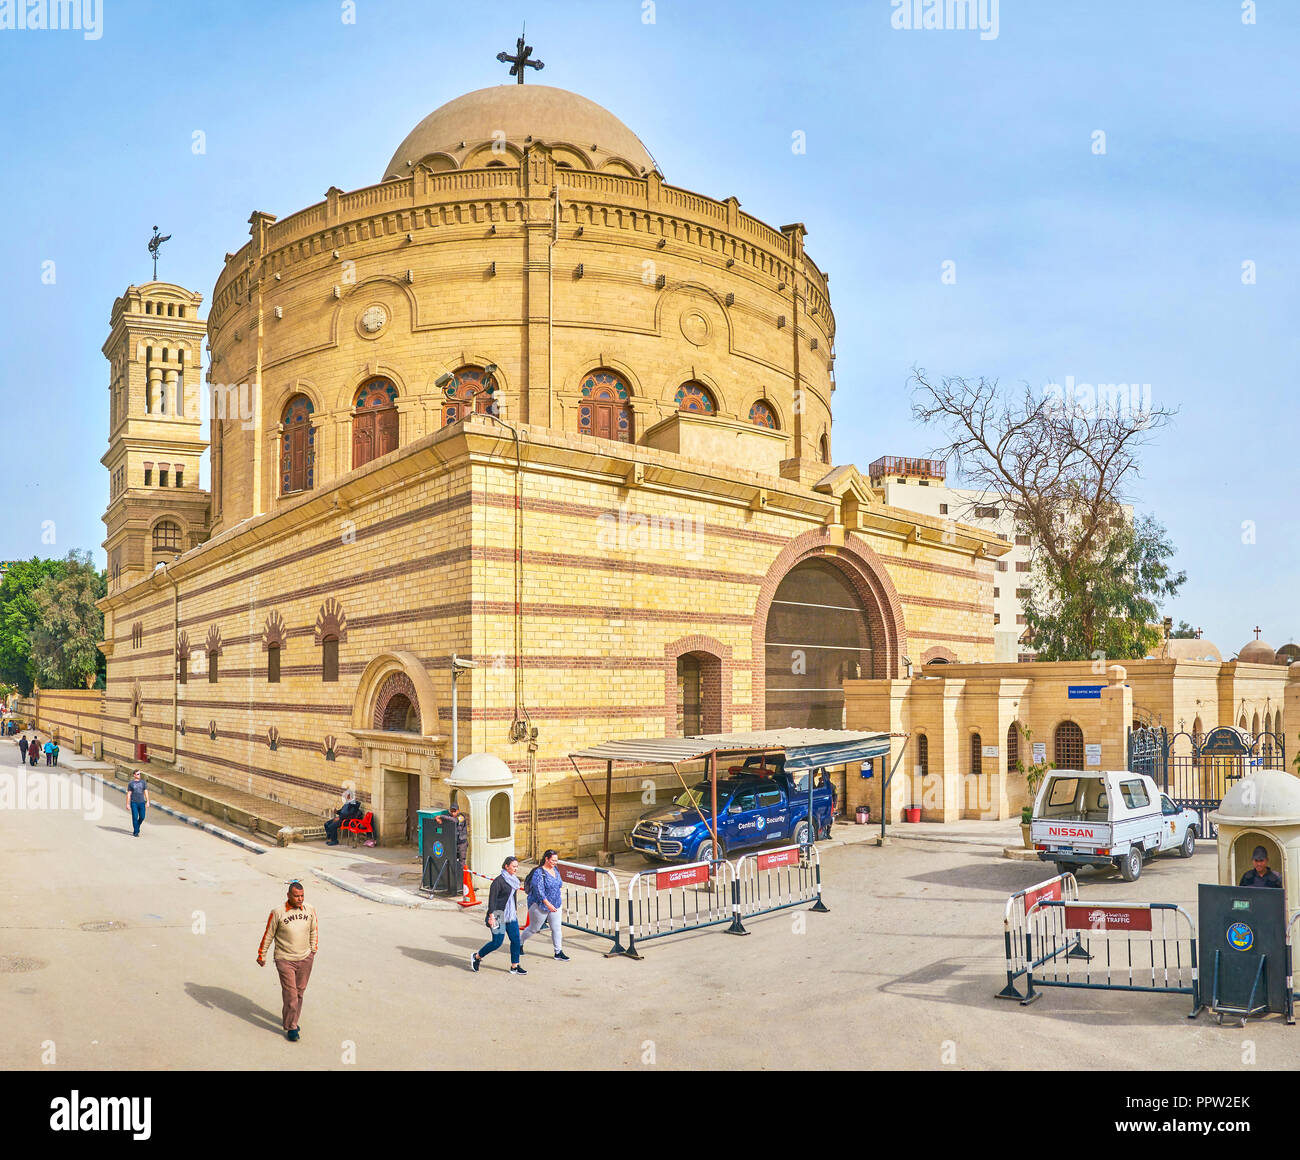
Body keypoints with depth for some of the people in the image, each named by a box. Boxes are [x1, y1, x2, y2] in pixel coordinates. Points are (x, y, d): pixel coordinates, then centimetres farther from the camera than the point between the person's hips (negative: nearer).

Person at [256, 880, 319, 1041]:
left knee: (299, 992, 13)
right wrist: (261, 956, 5)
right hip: (285, 960, -4)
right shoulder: (278, 913, -14)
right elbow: (268, 935, -2)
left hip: (305, 959, 4)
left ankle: (290, 1020, 32)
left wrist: (313, 950, 20)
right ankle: (291, 1028, 9)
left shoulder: (310, 910, -3)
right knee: (290, 994, -5)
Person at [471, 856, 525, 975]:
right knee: (497, 942, -2)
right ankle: (476, 957, 19)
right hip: (499, 914, -8)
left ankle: (515, 966, 11)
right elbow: (492, 899, -19)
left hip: (510, 915, 8)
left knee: (515, 939, 2)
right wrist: (491, 916, -23)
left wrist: (515, 910, 23)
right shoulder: (499, 880, -17)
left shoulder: (514, 880, 8)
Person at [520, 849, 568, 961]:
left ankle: (558, 952, 12)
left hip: (555, 906, 6)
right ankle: (520, 942, 32)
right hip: (540, 905, -6)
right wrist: (548, 904, -29)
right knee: (533, 929, 9)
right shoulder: (539, 872, -19)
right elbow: (539, 890, -24)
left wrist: (560, 900, 19)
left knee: (556, 929, 3)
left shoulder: (556, 870, 5)